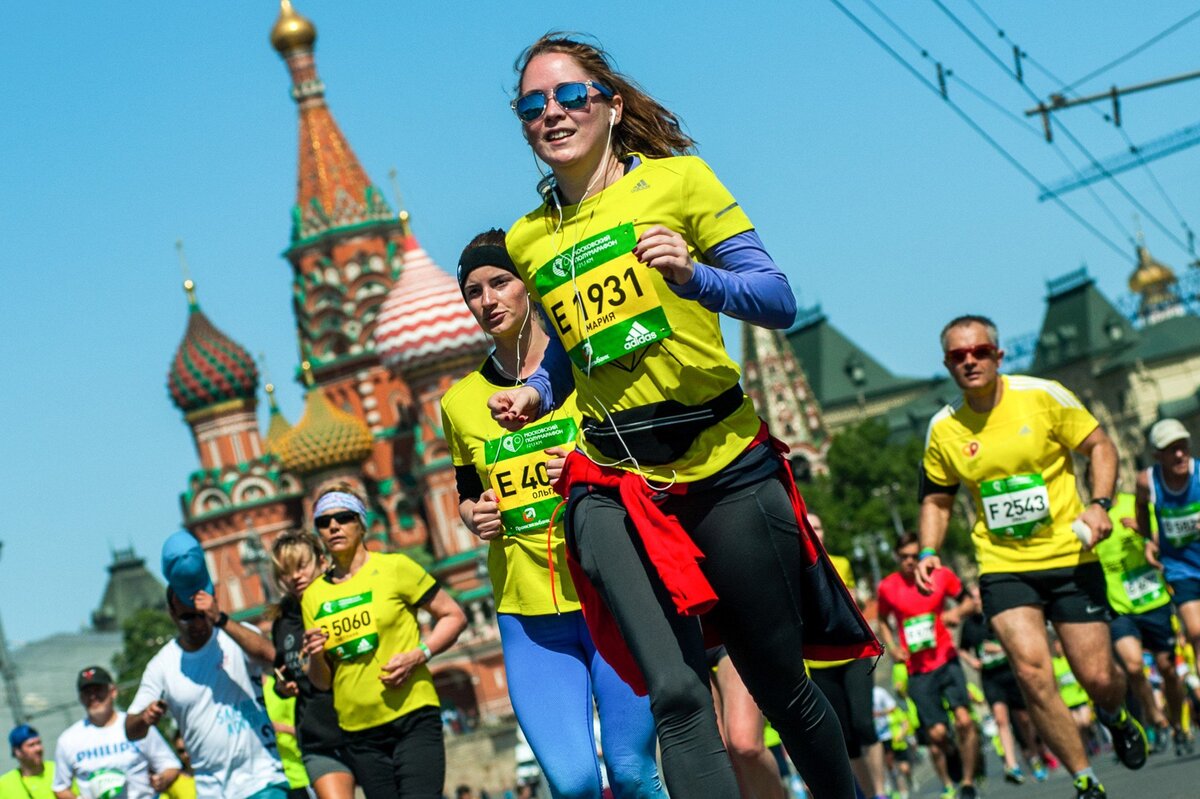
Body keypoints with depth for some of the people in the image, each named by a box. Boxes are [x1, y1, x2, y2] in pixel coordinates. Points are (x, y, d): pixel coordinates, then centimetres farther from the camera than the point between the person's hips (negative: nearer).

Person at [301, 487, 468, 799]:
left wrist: (418, 656, -14)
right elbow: (322, 682, 14)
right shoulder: (313, 596, 9)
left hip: (413, 718, -4)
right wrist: (315, 657, -8)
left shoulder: (395, 568, -1)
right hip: (358, 732, 4)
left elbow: (454, 616, 1)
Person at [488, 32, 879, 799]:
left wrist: (692, 276, -23)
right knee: (677, 694, -17)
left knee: (780, 684, 7)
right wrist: (535, 394, 7)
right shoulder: (527, 242, 11)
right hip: (614, 485, 2)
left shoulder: (676, 179, -1)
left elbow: (780, 302, -5)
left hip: (724, 464, -2)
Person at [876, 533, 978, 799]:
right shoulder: (887, 587, 1)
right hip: (917, 669, 0)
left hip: (946, 660, 0)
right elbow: (883, 621, 17)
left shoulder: (941, 576, -1)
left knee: (964, 720, -17)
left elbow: (969, 601, 11)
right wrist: (892, 647, 0)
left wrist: (958, 612, -12)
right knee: (937, 733, -6)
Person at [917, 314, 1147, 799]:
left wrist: (1099, 504, -15)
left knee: (1098, 677, -1)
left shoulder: (1042, 396, -7)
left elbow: (1099, 446, 1)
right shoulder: (943, 428, 0)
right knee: (1031, 670, -19)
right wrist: (929, 553, -2)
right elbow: (937, 499, 13)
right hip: (1002, 567, 1)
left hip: (1069, 557, -1)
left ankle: (1115, 717, 39)